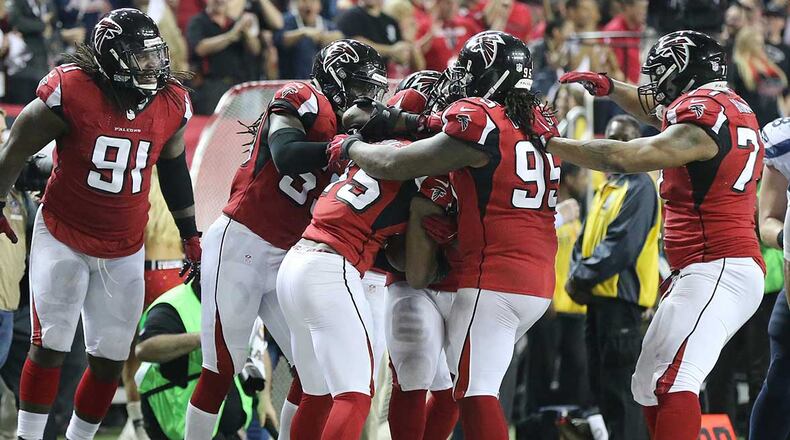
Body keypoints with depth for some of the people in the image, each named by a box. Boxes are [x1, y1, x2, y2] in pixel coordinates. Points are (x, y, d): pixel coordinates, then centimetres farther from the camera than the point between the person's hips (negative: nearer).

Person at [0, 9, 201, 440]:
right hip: (63, 238, -4)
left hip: (124, 251, 4)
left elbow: (173, 167, 12)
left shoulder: (172, 104, -7)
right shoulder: (70, 93, -21)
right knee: (50, 348, -5)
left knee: (110, 360, 5)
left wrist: (190, 233, 16)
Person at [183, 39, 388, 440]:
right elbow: (286, 156, -29)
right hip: (239, 244, -8)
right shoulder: (302, 100, -10)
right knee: (222, 369, -4)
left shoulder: (346, 127, 11)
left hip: (287, 258, 8)